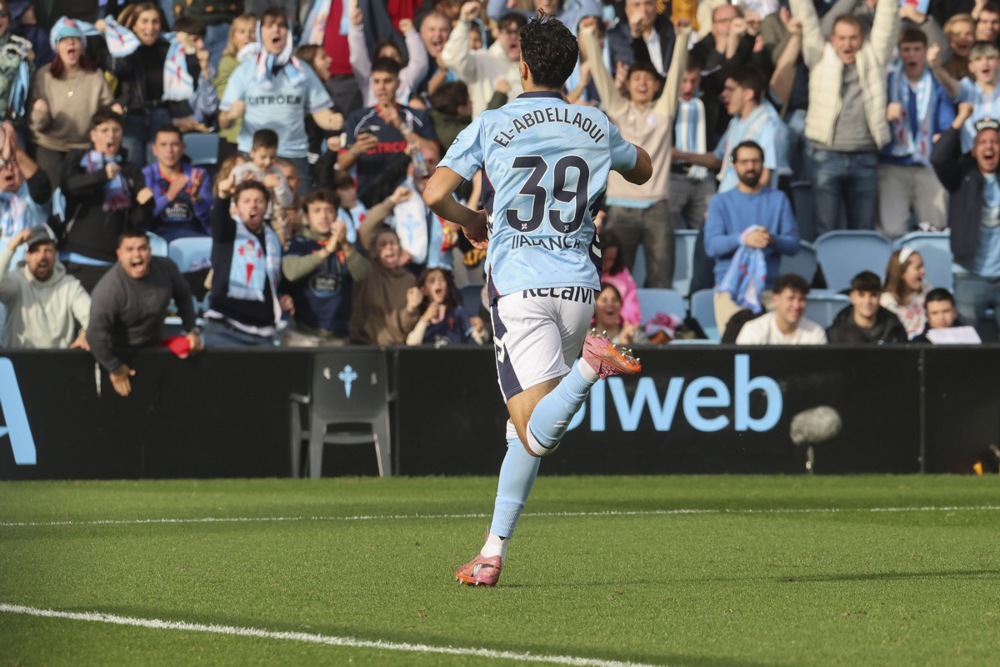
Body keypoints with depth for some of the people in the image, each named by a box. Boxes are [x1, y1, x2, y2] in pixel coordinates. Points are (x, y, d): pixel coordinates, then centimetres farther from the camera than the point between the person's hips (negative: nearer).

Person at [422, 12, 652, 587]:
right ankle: (495, 550, 11)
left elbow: (435, 195, -6)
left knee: (535, 430, -14)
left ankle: (591, 364, -39)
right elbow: (643, 170, 29)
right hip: (578, 286, 4)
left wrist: (470, 221, 14)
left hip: (520, 288, -4)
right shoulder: (596, 127, 10)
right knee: (528, 428, 15)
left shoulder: (491, 126, 0)